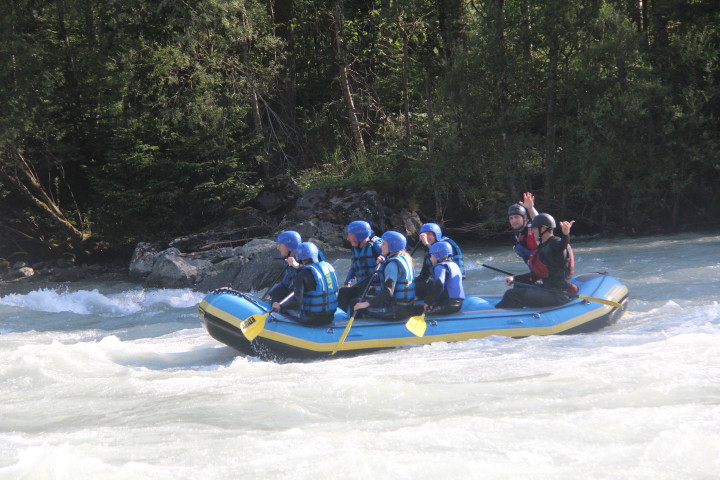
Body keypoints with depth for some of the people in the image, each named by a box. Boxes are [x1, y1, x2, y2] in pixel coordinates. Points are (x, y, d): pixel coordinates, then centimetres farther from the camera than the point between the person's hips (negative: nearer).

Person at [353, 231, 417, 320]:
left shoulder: (393, 264, -18)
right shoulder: (405, 258, 11)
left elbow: (388, 292, -26)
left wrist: (367, 303, -29)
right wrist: (384, 262, 14)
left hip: (397, 310, -10)